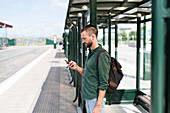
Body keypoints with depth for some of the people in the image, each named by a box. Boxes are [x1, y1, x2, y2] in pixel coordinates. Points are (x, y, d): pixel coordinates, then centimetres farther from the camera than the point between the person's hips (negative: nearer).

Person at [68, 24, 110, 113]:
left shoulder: (102, 55, -18)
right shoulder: (91, 53, 11)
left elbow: (104, 84, -20)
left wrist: (98, 105, -22)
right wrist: (77, 68, 1)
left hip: (96, 99, -9)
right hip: (88, 98, 9)